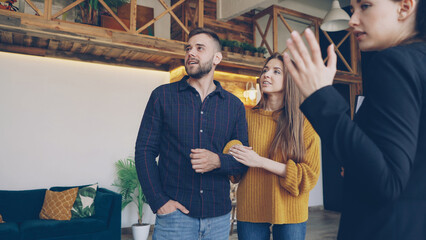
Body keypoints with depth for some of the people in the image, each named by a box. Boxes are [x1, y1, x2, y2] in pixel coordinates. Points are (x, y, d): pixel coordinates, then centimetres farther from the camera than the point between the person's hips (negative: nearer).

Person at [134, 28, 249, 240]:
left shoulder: (234, 105, 5)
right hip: (175, 213, -2)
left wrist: (218, 161, -15)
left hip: (219, 216, 3)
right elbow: (145, 150, -1)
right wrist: (159, 201, -10)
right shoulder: (162, 96, 1)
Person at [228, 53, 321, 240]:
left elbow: (310, 174, -9)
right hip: (250, 210, 2)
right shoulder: (247, 116, 4)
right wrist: (233, 158, -11)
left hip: (289, 212, -1)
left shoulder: (304, 121, -4)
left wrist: (261, 162, -17)